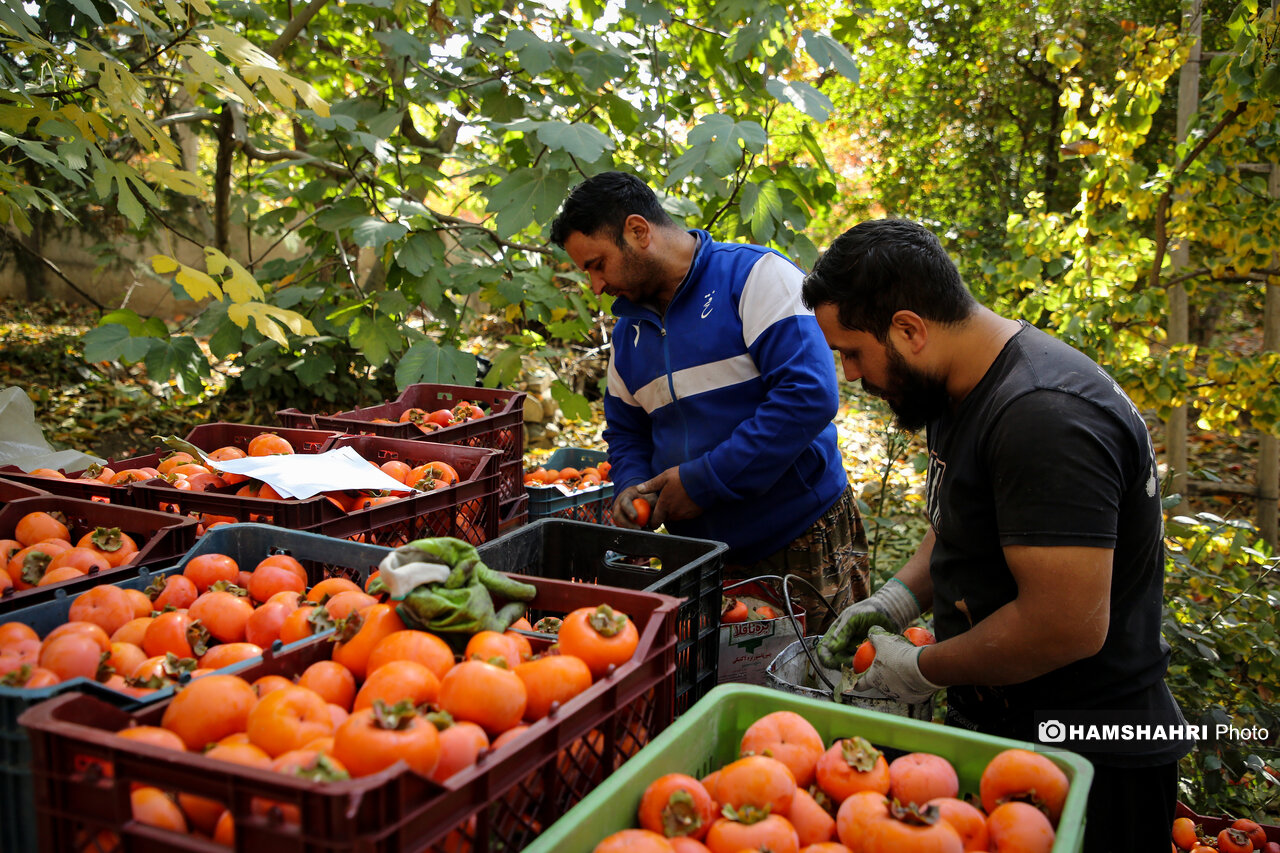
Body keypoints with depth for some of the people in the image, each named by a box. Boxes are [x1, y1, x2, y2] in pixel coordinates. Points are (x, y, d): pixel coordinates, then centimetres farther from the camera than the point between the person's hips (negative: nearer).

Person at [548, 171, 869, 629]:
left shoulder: (754, 276, -11)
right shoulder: (628, 329, 11)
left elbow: (810, 395, -22)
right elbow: (627, 433, 21)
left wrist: (703, 481, -20)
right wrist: (631, 487, -3)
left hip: (801, 541, -5)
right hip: (702, 554, 6)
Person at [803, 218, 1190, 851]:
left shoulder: (1044, 415, -28)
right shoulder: (962, 389, 5)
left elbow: (1068, 626, -32)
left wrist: (924, 670, -17)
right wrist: (897, 599, 2)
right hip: (994, 725, 9)